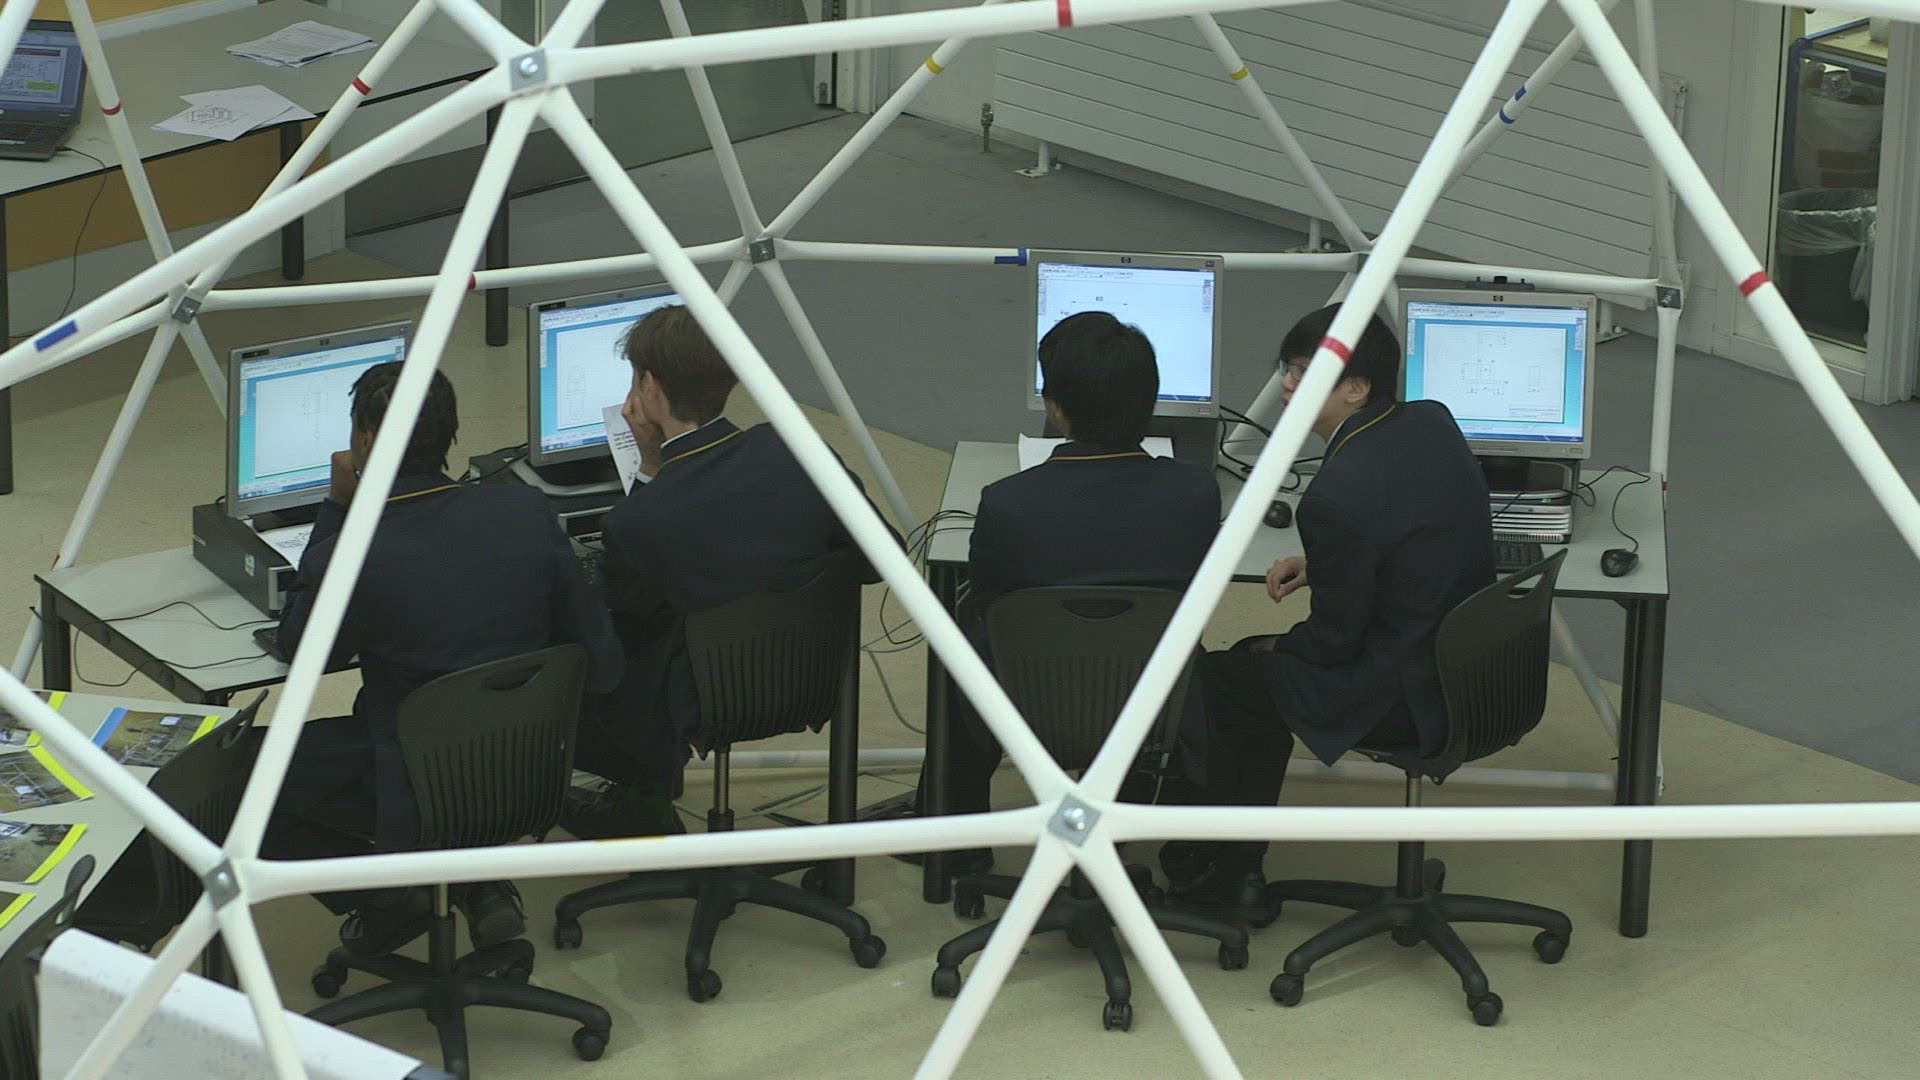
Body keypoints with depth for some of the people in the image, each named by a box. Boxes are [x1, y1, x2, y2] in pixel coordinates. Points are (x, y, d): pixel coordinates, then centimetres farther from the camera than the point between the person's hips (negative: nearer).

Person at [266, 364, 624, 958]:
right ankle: (478, 877, 19)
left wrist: (336, 506, 2)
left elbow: (300, 649, 4)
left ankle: (385, 886, 4)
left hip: (416, 796, -5)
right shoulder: (526, 510, -9)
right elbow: (601, 666, -3)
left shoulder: (347, 557, -21)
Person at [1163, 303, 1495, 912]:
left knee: (1208, 682, 11)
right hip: (1462, 667, 9)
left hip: (1401, 700, -9)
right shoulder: (1432, 423, -2)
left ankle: (1199, 872, 29)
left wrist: (1281, 649, 4)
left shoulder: (1339, 496, -28)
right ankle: (1233, 871, 31)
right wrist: (1316, 565, 7)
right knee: (1253, 662, 25)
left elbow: (1335, 639, -17)